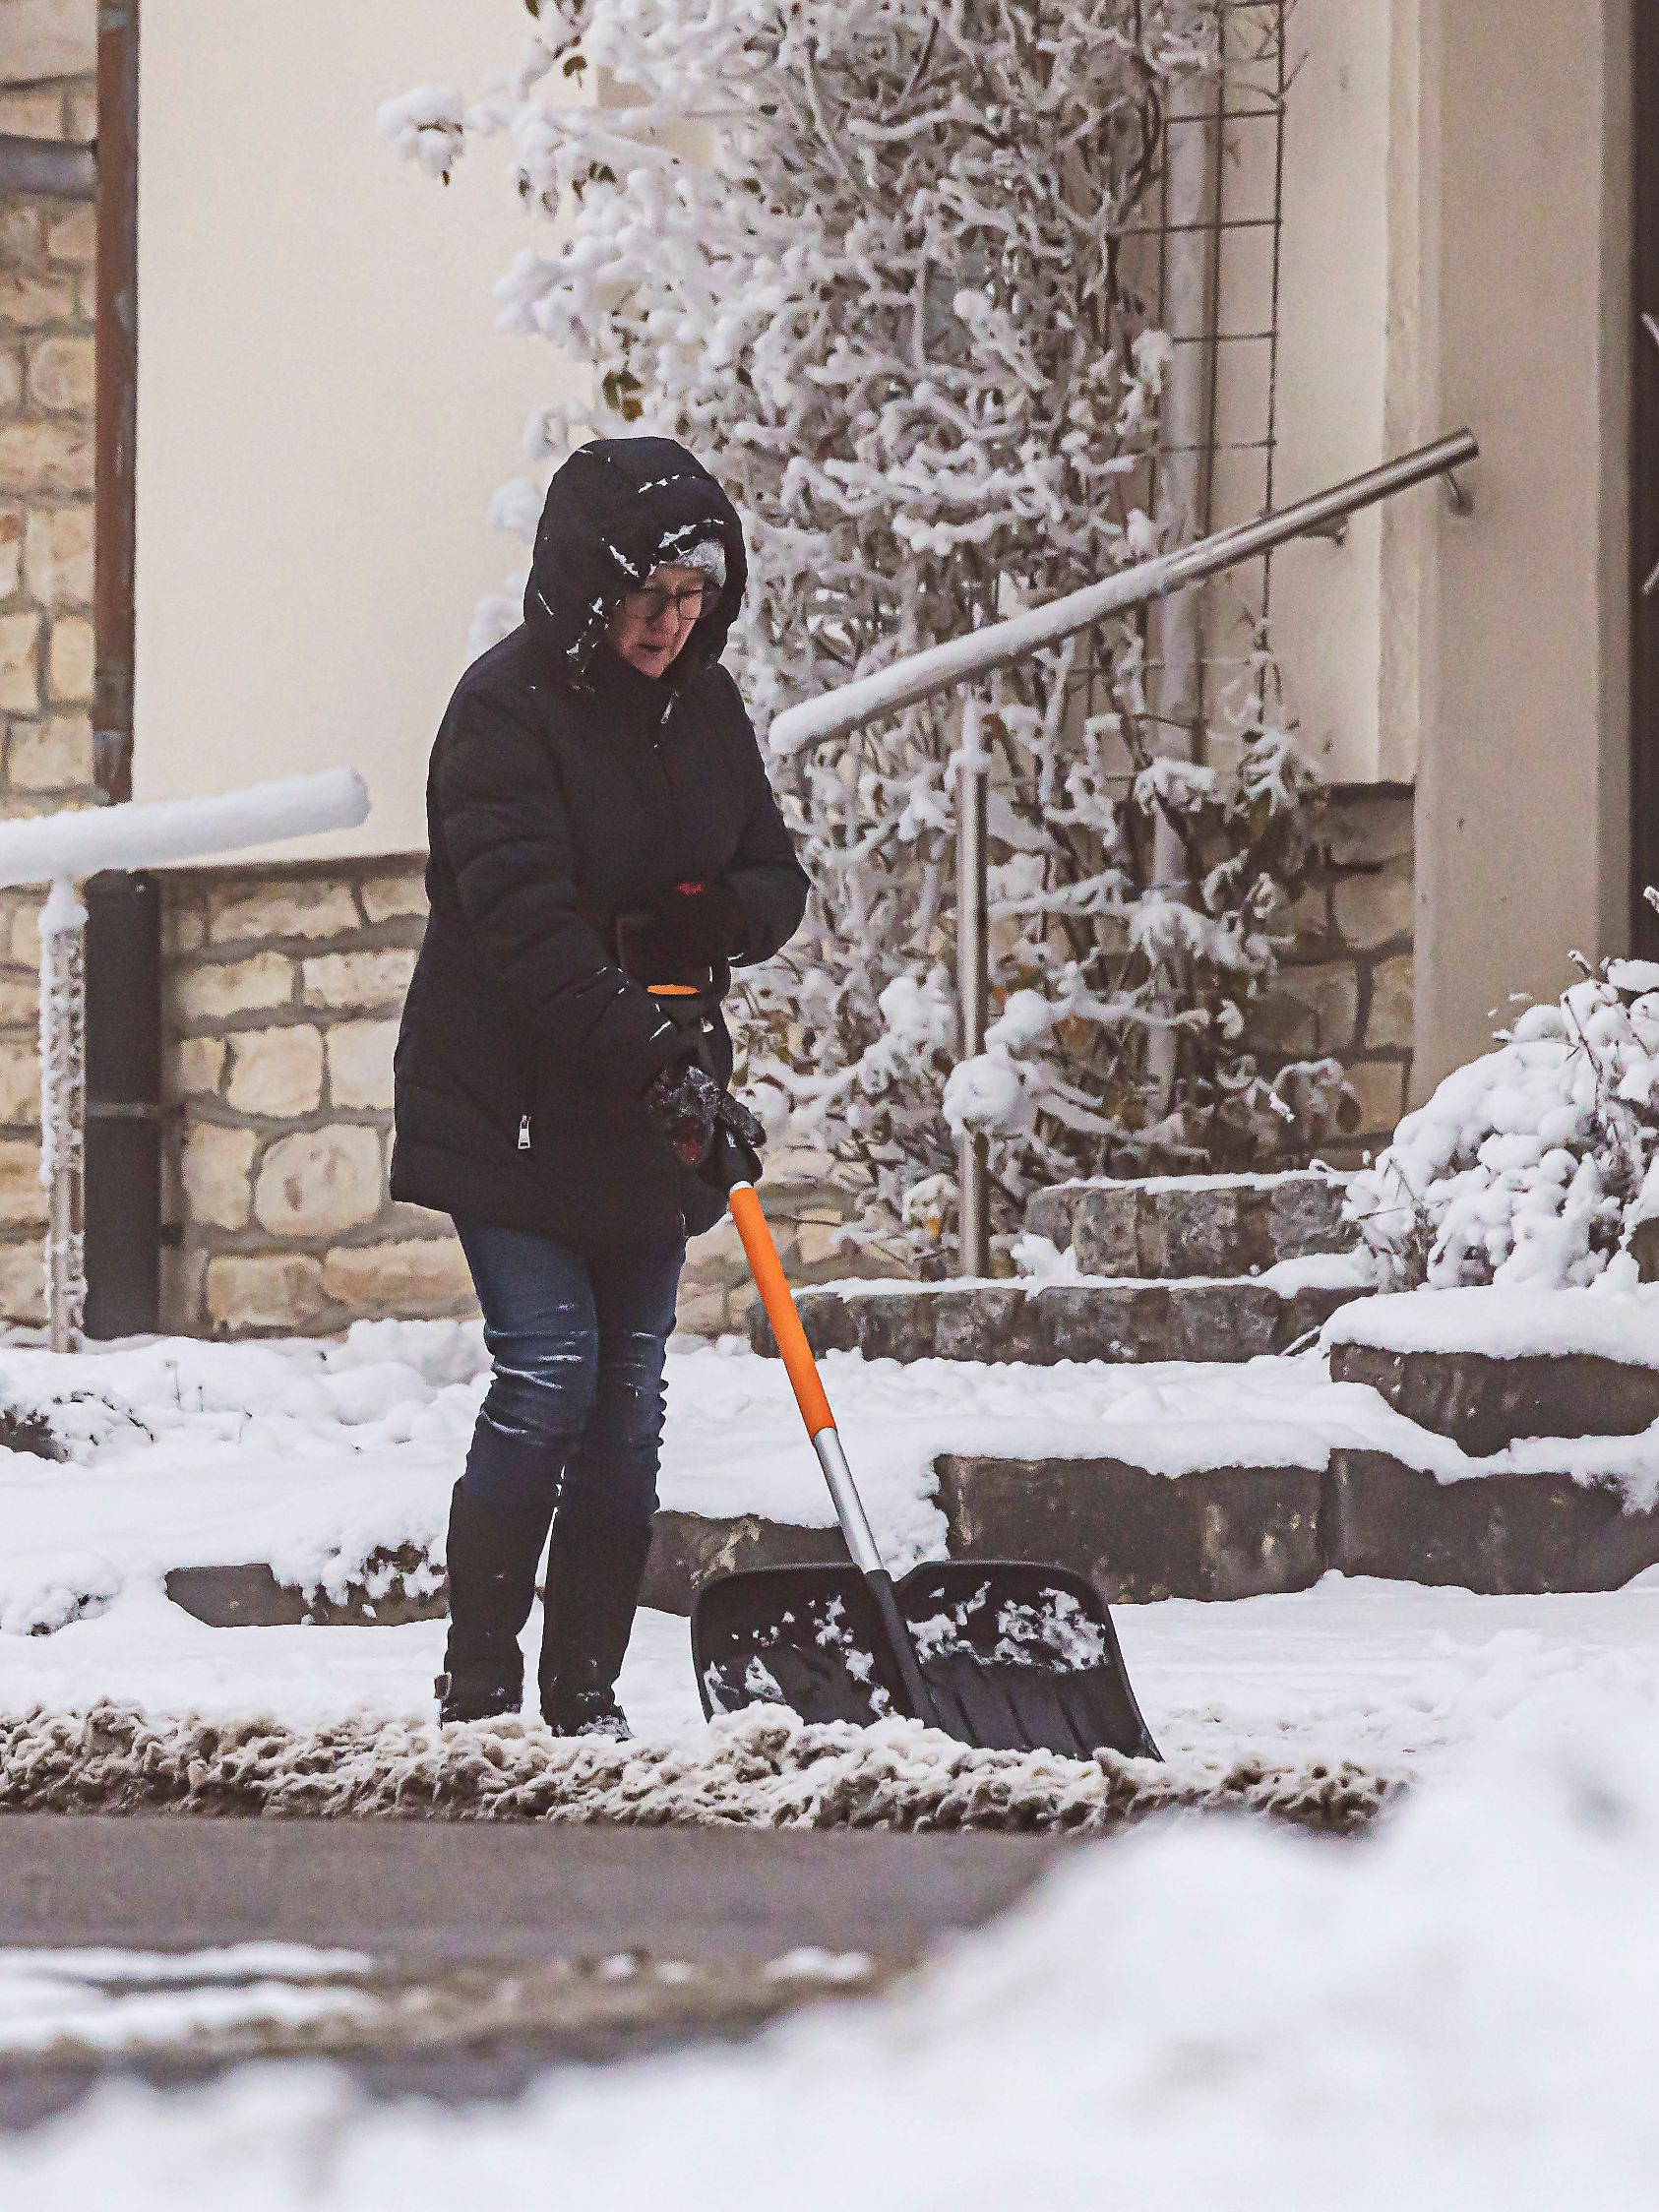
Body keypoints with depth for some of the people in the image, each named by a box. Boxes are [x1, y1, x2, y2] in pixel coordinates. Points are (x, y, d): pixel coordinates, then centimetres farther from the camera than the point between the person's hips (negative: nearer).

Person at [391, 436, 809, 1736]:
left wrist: (714, 917, -13)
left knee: (630, 1398, 3)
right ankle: (477, 1692, -5)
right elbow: (527, 923, -24)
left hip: (649, 1123, 6)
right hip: (509, 1109, -6)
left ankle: (588, 1698, 8)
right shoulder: (508, 705, -14)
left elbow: (778, 882, 12)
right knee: (548, 1370, -13)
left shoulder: (705, 706, 7)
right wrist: (657, 1066, -32)